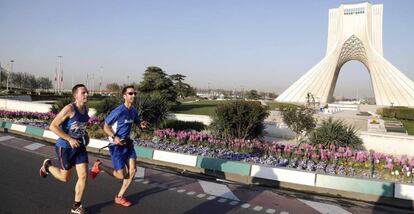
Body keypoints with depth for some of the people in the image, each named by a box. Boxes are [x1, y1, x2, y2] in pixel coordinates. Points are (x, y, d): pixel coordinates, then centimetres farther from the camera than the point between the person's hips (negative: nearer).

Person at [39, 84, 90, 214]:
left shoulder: (85, 109, 3)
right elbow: (53, 126, -20)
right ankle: (47, 166, 39)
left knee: (83, 176, 0)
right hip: (65, 147, -6)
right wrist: (70, 139, -22)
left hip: (80, 146, 6)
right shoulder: (69, 109, -20)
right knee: (65, 178, 9)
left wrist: (85, 135, 8)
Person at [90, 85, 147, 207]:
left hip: (128, 144, 7)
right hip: (117, 146, -7)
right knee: (121, 175, -3)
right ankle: (99, 166, 23)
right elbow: (105, 127, -12)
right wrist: (114, 137, -28)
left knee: (133, 170, 0)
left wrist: (141, 124, -3)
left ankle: (119, 197, 18)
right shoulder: (118, 111, -19)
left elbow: (137, 122, 21)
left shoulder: (134, 111, 3)